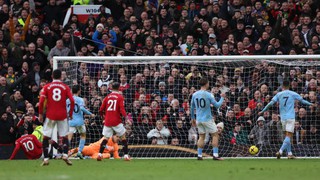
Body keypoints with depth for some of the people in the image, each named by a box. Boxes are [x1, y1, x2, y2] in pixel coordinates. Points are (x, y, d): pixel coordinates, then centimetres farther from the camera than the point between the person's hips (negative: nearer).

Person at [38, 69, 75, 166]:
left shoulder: (47, 87, 3)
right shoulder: (65, 87, 4)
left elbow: (41, 101, -7)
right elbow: (72, 101, -5)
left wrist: (40, 114, 2)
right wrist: (70, 114, 5)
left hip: (50, 115, 0)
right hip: (62, 115, 1)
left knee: (46, 137, 7)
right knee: (64, 136, 9)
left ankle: (46, 159, 1)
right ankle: (65, 154, -12)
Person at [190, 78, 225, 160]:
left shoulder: (194, 95, 3)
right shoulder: (208, 95, -13)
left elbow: (192, 108, 12)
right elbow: (217, 105, -7)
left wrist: (193, 118, 24)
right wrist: (222, 98, 9)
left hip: (199, 119, 5)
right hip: (207, 119, -5)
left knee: (201, 137, 13)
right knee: (215, 135, 4)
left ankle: (199, 155, 7)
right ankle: (215, 155, -2)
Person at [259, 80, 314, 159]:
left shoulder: (279, 94, 4)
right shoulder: (293, 94, 1)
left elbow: (271, 103, -4)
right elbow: (302, 101, 10)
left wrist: (262, 111, 3)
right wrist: (310, 104, 28)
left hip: (283, 118, 3)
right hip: (290, 117, -3)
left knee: (288, 136, 15)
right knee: (289, 136, -8)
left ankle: (289, 153, 11)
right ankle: (280, 151, -25)